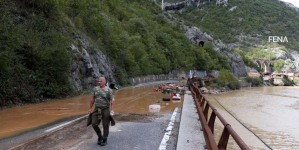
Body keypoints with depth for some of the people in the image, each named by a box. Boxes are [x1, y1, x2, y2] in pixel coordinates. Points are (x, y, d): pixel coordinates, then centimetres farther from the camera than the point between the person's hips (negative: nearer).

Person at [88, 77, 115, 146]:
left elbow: (112, 100, -14)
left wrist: (112, 109, -24)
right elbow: (93, 99, 11)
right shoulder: (95, 89, 3)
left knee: (105, 126, 3)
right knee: (94, 124, -3)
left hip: (105, 110, -4)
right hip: (97, 110, 4)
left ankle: (105, 140, 21)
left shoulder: (108, 90, -10)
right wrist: (90, 108, 10)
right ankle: (100, 136, 21)